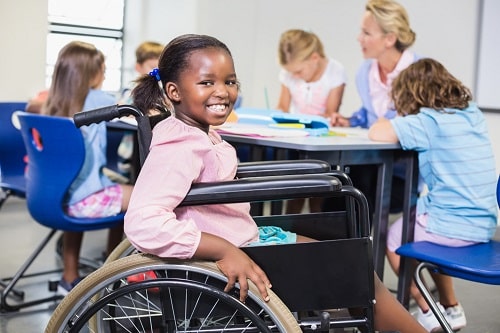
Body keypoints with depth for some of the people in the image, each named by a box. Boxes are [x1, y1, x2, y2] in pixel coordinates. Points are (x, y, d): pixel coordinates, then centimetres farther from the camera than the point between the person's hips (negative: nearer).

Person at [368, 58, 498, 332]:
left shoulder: (429, 121, -14)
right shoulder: (473, 115, 8)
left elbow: (377, 133, -20)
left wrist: (391, 120, 1)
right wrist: (404, 121, 9)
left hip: (453, 228, -7)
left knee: (391, 237, 18)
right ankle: (450, 309, 36)